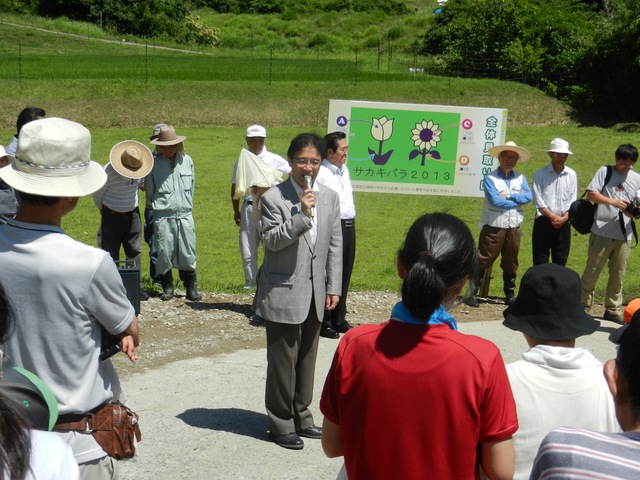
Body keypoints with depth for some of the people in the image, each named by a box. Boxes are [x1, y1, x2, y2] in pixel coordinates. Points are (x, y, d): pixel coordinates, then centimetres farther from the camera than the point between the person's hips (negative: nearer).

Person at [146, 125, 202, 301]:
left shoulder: (187, 160, 7)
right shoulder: (154, 163, 1)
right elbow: (149, 190, 10)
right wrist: (155, 206, 13)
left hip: (185, 215, 1)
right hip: (163, 216, -1)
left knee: (188, 252, 2)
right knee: (164, 252, 1)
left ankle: (191, 288, 11)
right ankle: (167, 288, 14)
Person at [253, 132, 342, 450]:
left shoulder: (330, 198, 7)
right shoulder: (273, 198, -8)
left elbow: (335, 245, 9)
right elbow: (271, 240, -15)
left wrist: (333, 287, 6)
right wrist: (302, 215, -25)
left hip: (315, 293, 5)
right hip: (283, 293, -5)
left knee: (307, 358, 15)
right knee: (283, 361, 3)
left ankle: (301, 417, 30)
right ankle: (281, 424, 17)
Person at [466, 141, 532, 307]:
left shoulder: (520, 178, 9)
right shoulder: (490, 178, -6)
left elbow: (528, 196, -6)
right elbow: (495, 200, -19)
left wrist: (508, 197, -15)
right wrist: (517, 200, -9)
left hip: (514, 227, 5)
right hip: (494, 226, -5)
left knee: (511, 263, 14)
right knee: (483, 260, -3)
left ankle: (510, 295, 25)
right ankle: (472, 292, 2)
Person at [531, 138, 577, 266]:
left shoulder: (571, 175, 6)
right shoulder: (541, 173, -3)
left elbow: (573, 200, 4)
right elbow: (537, 199, -7)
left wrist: (564, 218, -10)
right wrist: (552, 217, -13)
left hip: (563, 223, 3)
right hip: (543, 221, -3)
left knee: (561, 260, 8)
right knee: (540, 260, 1)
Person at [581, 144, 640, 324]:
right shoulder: (604, 172, 1)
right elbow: (591, 194, -6)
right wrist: (613, 202, -18)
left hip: (624, 235, 3)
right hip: (602, 232, -3)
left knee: (618, 275, 8)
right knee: (592, 271, 2)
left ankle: (613, 310, 17)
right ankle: (583, 305, 14)